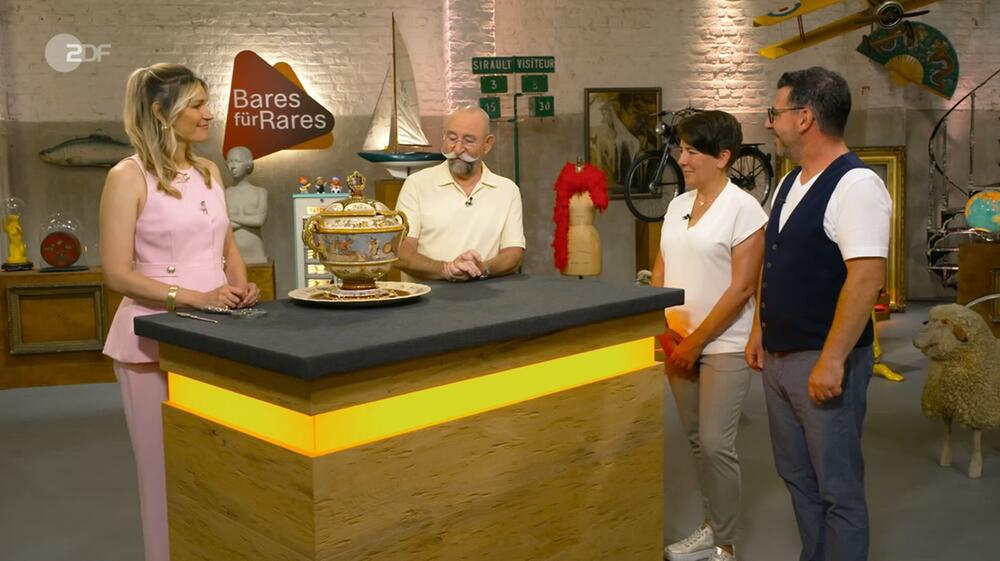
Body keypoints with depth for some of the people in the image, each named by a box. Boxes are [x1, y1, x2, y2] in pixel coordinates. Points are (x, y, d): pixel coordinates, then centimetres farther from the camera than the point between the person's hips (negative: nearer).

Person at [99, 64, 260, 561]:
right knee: (168, 468, 5)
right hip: (156, 342, -5)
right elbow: (117, 274, -13)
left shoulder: (208, 171, 9)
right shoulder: (128, 178, -10)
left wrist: (241, 285, -3)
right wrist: (195, 298, -22)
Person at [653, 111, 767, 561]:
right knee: (696, 440, 14)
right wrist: (662, 330, 0)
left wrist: (697, 341, -14)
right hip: (678, 343, 7)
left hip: (723, 346, -6)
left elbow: (741, 289, -15)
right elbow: (660, 273, 13)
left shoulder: (744, 210, -11)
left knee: (716, 445, -4)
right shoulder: (677, 205, 9)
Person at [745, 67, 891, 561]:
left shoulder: (855, 185, -17)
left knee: (837, 486, 3)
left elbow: (867, 276, -24)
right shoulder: (791, 181, 11)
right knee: (796, 475, 19)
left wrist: (832, 360, -26)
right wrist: (759, 332, 17)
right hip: (779, 356, 9)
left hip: (824, 361, -9)